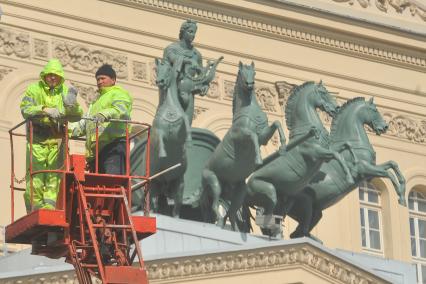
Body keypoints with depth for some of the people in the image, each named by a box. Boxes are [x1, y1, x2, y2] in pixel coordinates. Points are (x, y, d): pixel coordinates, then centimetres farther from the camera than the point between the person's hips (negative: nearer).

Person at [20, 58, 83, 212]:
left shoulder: (66, 91, 11)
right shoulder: (33, 89, 4)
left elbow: (77, 116, 3)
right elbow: (25, 109, -12)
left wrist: (72, 107, -20)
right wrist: (45, 110, -27)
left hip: (57, 140, 2)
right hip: (37, 139, -2)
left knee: (54, 176, -3)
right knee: (35, 176, -4)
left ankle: (49, 205, -3)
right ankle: (34, 209, 2)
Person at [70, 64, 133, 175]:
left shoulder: (119, 94, 9)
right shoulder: (97, 101, 36)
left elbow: (120, 109, -14)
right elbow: (85, 123, 28)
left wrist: (104, 115, -34)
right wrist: (70, 130, 10)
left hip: (114, 145, -8)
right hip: (96, 148, 8)